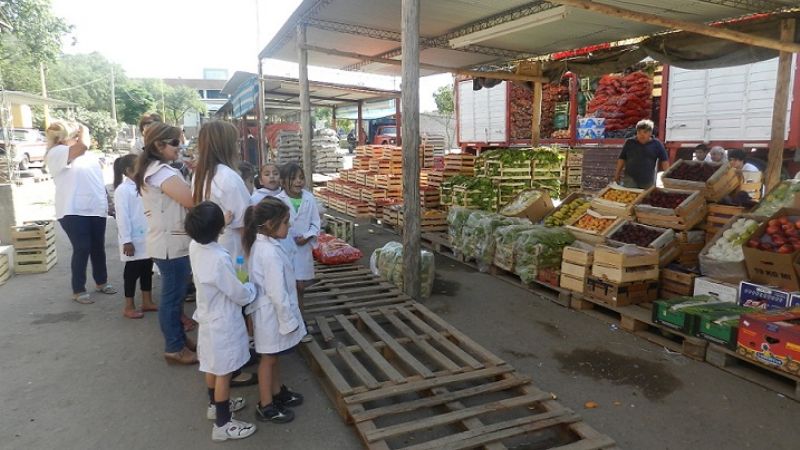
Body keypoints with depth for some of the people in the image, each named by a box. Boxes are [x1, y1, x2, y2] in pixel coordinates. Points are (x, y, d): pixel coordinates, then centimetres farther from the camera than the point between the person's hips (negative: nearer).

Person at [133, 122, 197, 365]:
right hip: (172, 244, -10)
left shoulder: (152, 170, 13)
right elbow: (191, 200, -27)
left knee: (174, 295, 19)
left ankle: (179, 338, 32)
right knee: (173, 297, 1)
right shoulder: (162, 171, -20)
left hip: (168, 242, 10)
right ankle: (174, 349, 13)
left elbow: (178, 201, 15)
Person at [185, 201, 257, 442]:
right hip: (223, 323, -8)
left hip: (209, 317, 8)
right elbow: (240, 295, -22)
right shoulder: (219, 259, -33)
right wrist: (252, 287, -2)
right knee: (224, 372, 8)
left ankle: (215, 404, 46)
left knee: (213, 367, 26)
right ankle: (223, 424, 23)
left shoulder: (195, 247, -8)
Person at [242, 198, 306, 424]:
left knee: (273, 356, 23)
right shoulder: (271, 253, -30)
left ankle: (277, 392, 42)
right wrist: (289, 320, -17)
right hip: (273, 313, -9)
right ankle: (266, 406, 25)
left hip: (269, 310, 9)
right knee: (269, 358, 8)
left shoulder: (259, 244, 2)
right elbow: (278, 293, -27)